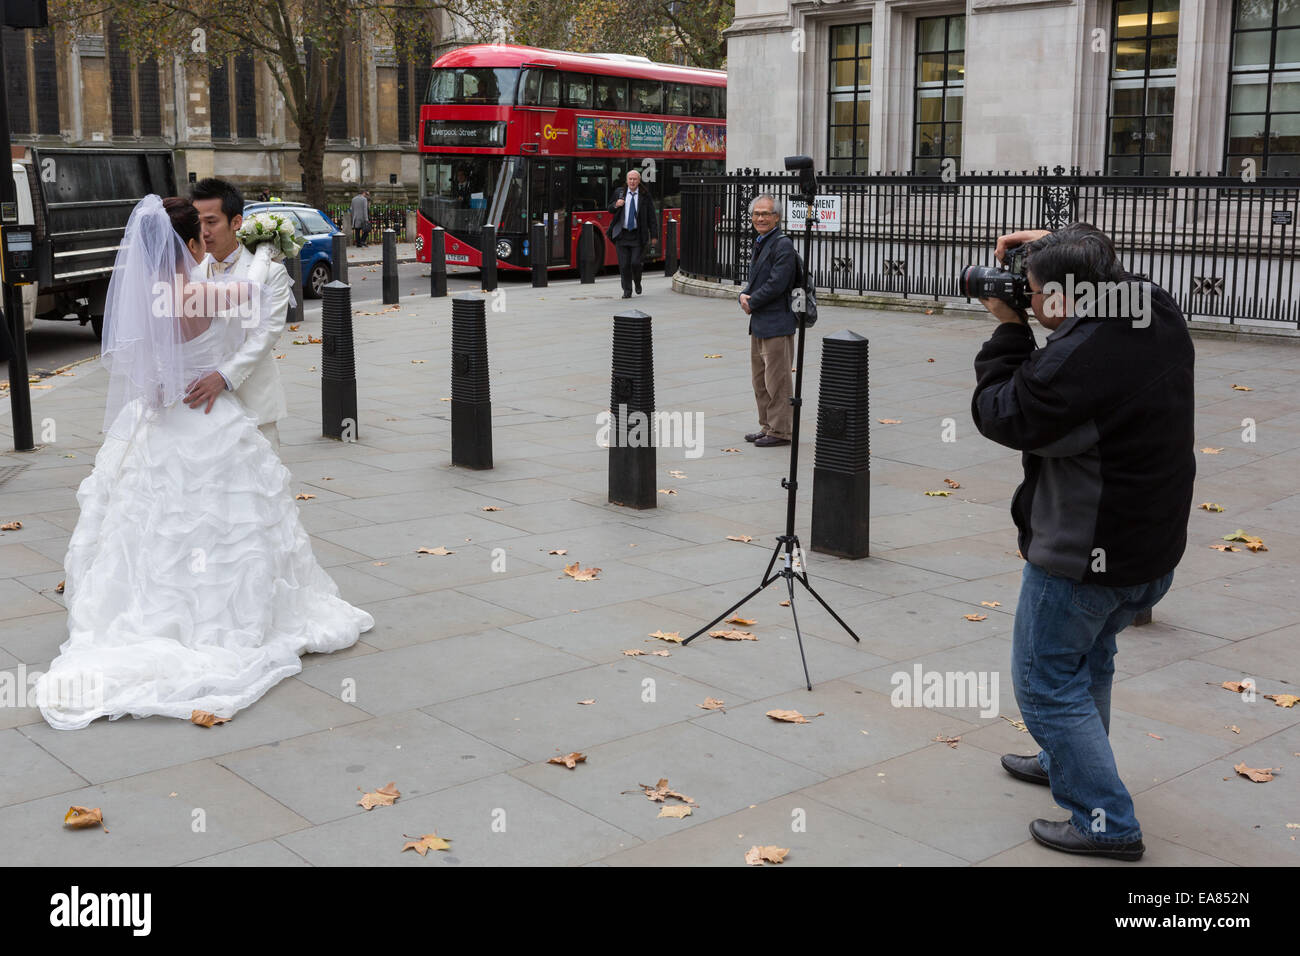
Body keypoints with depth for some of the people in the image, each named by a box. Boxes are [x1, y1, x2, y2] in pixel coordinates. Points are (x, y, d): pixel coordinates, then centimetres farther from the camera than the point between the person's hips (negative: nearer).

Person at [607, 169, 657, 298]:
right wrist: (616, 205, -11)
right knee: (624, 265, 0)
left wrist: (654, 235, -4)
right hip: (622, 234, 2)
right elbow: (610, 209, 13)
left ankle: (637, 283, 21)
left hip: (638, 235, -2)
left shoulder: (645, 195, 1)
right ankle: (627, 291, 11)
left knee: (635, 263, -8)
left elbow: (652, 216, 1)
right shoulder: (619, 192, 6)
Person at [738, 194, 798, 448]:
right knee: (760, 379, 16)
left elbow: (776, 284, -21)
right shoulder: (760, 244, 15)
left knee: (777, 380, -3)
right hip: (759, 322, 10)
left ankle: (780, 431, 5)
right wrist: (744, 295, 0)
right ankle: (767, 426, 26)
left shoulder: (783, 245, -14)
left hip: (777, 324, -10)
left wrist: (752, 303, -11)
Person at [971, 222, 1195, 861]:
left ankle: (1104, 820, 8)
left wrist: (1008, 330, -7)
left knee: (1046, 680, 6)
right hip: (1154, 548, 9)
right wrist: (1058, 248, 9)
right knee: (1089, 655, 29)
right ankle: (1069, 762, 48)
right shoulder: (1162, 316, -4)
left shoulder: (1074, 360, -31)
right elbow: (1107, 284, 21)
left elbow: (1000, 417, -15)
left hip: (1081, 558, -9)